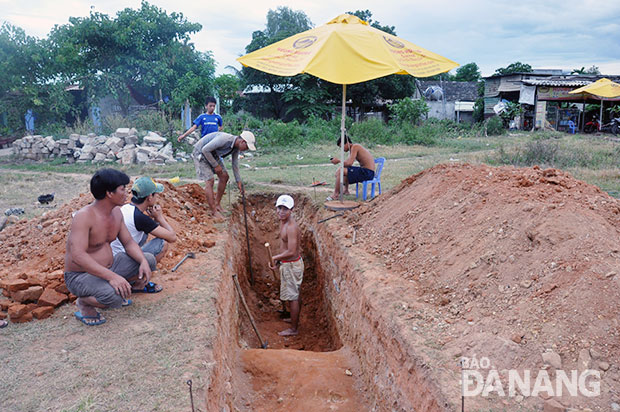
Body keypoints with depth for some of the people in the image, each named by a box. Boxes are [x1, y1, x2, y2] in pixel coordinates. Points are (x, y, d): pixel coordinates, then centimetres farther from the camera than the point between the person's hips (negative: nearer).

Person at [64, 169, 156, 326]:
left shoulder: (116, 212, 0)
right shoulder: (84, 216, -26)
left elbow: (129, 242, 5)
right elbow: (77, 256, -34)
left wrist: (143, 262, -15)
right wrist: (111, 276, -41)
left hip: (109, 268, 8)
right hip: (80, 276, -8)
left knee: (149, 260, -2)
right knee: (114, 298, -35)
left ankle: (117, 291, 12)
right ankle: (83, 302, -2)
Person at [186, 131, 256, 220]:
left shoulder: (237, 146, -8)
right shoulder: (224, 139, -35)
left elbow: (235, 164, 5)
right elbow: (205, 150, -31)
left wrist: (238, 181, 6)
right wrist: (215, 165, -22)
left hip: (213, 154, 9)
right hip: (200, 153, -9)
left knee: (224, 177, 5)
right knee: (210, 180, -16)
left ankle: (217, 204, 18)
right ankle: (214, 212, -10)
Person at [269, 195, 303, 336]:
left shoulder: (291, 227, -27)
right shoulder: (283, 221, 4)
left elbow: (291, 252, -30)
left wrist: (275, 258, -16)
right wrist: (278, 261, 7)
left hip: (291, 265, -10)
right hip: (288, 263, 10)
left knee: (292, 297, 3)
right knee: (296, 294, 24)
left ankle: (293, 329, 16)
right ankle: (295, 320, 41)